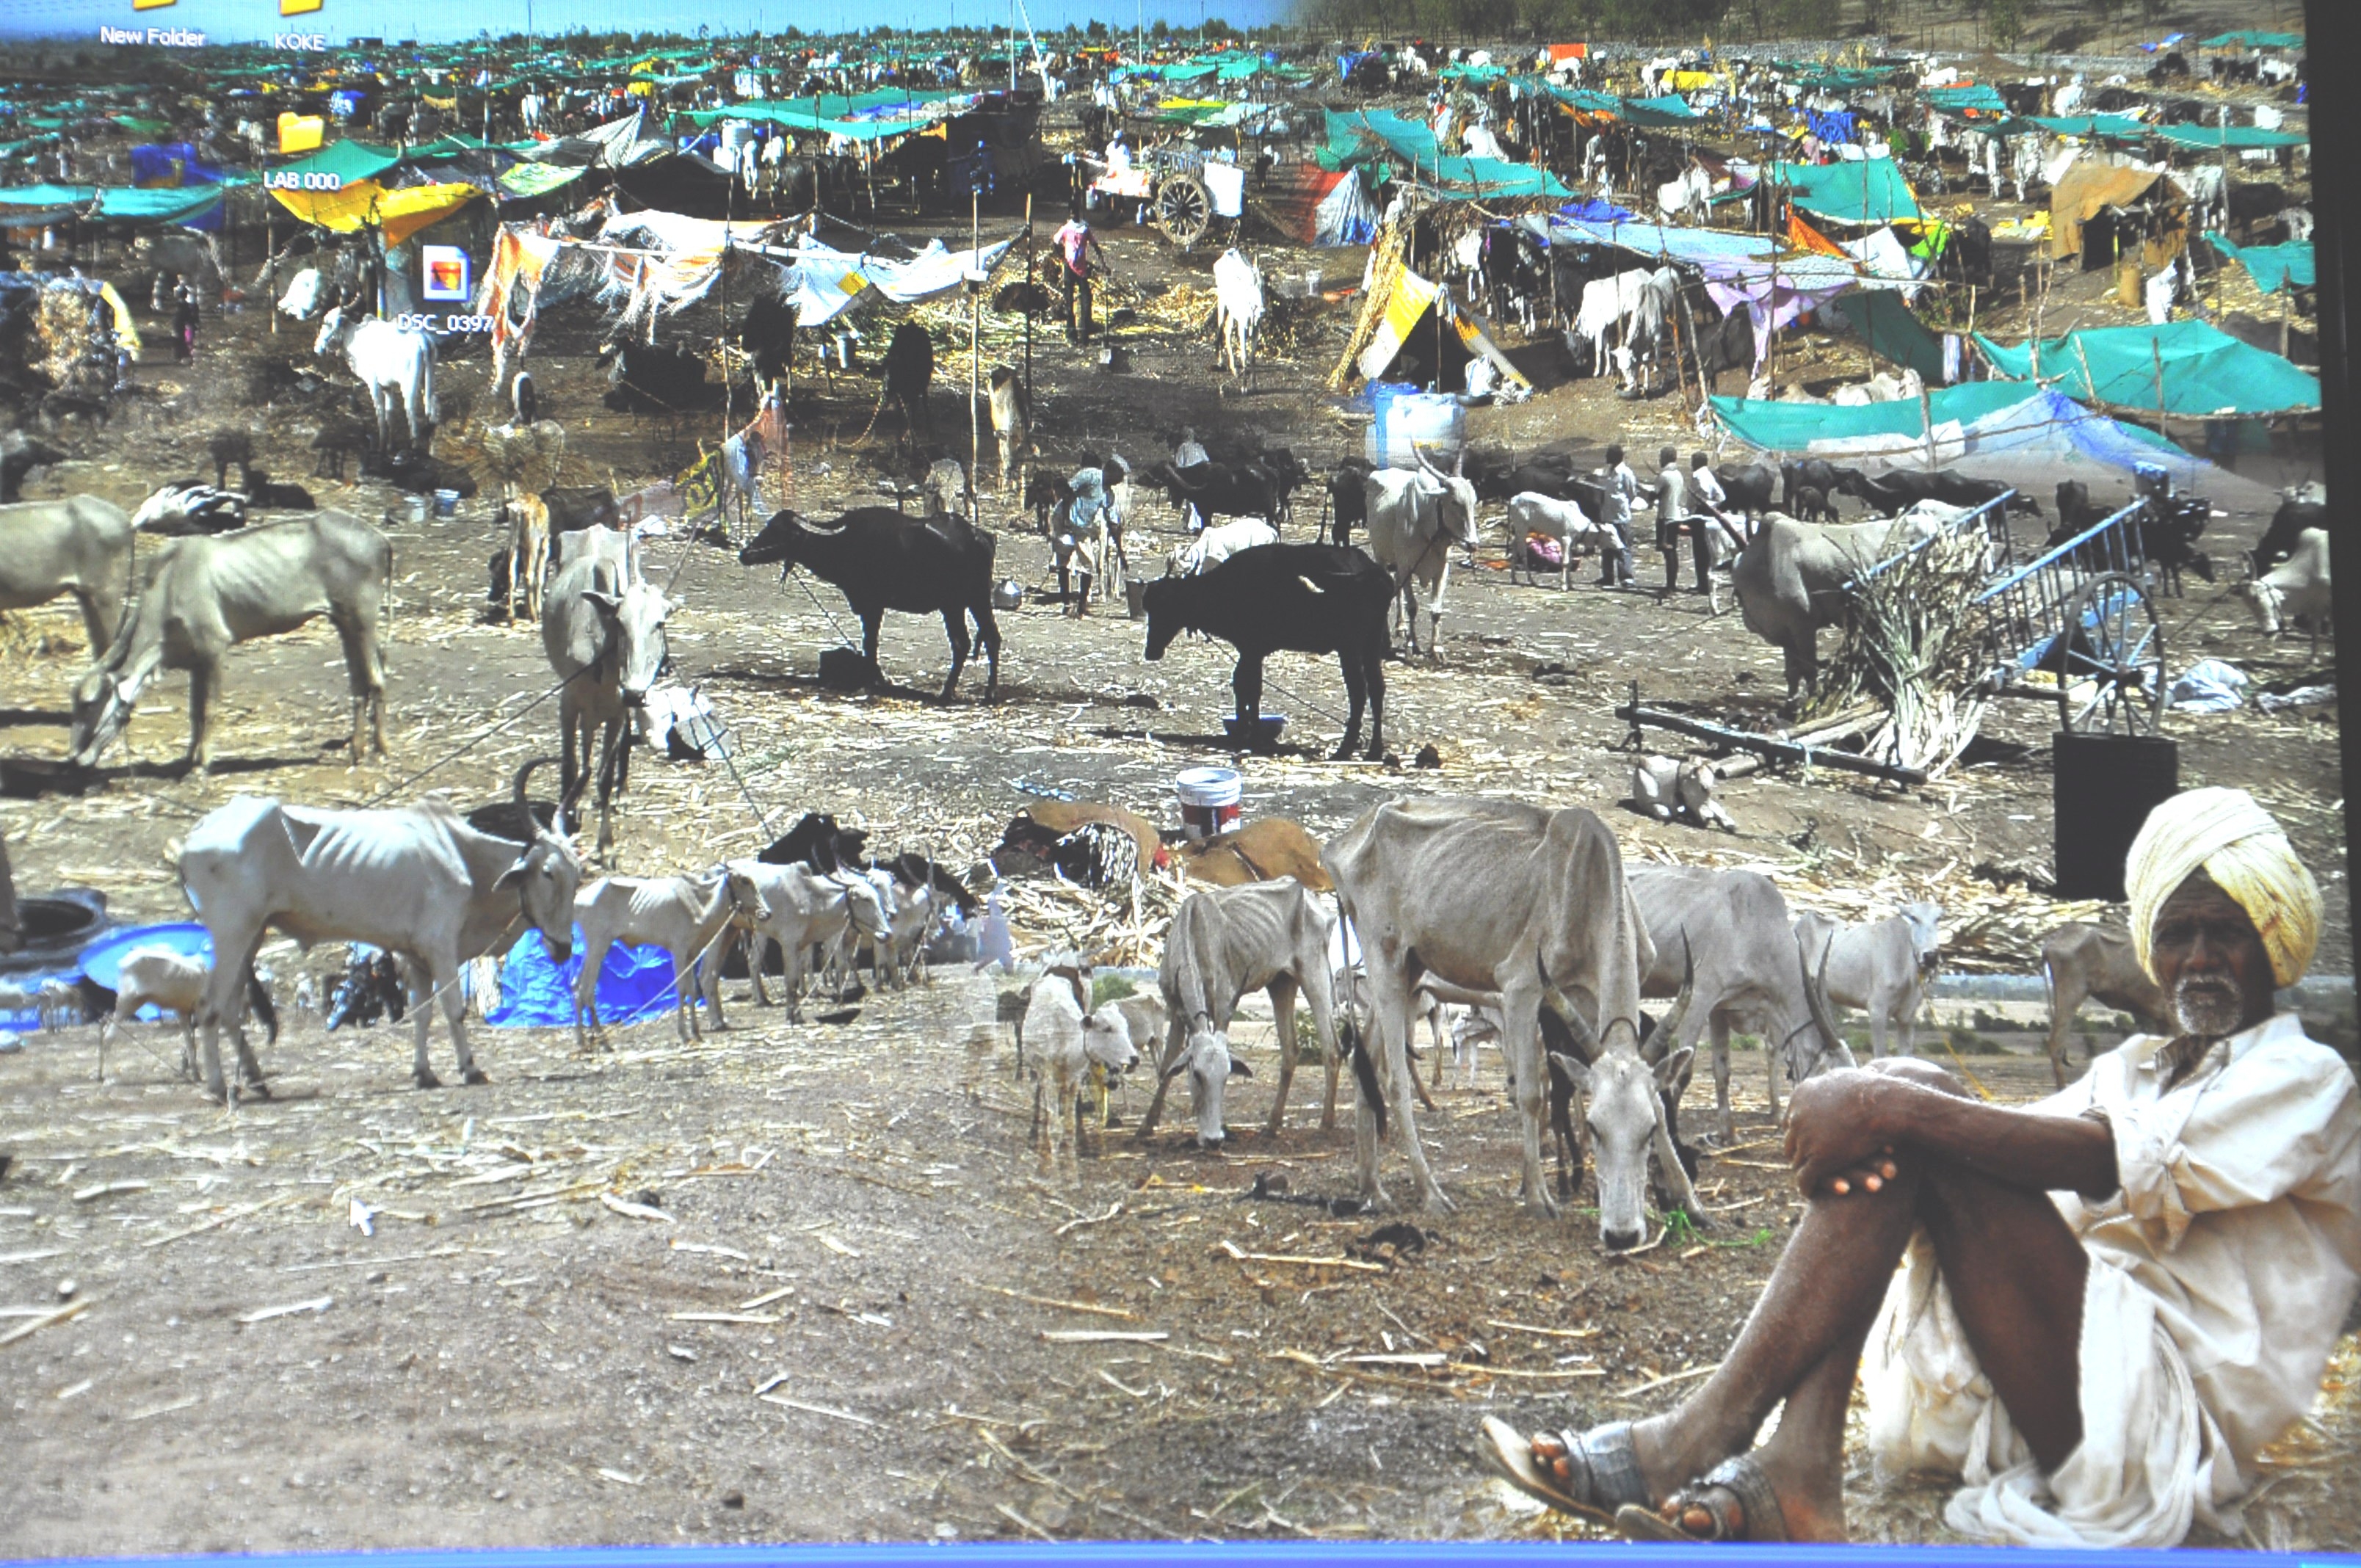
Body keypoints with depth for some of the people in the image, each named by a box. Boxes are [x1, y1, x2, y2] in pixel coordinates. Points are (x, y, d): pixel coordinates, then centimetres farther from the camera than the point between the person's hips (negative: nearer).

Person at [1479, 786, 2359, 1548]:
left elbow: (2117, 1164, -16)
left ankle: (1702, 1441, -28)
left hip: (2170, 1425, -7)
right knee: (1904, 1097, -11)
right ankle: (1795, 1477, -28)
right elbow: (2021, 1146, 8)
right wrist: (1868, 1108, -15)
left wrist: (1896, 1111, -23)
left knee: (1920, 1120, -20)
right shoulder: (2131, 1069, 28)